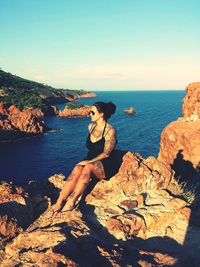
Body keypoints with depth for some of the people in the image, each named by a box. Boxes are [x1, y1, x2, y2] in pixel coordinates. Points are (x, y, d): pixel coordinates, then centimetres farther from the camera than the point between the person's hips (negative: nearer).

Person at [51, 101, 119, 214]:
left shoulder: (110, 131, -10)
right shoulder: (91, 126, 10)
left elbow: (106, 153, -16)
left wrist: (90, 161, -25)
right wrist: (87, 160, 9)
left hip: (106, 166, -5)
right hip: (90, 161, 5)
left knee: (88, 167, -37)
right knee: (77, 169, -28)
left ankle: (72, 201, -36)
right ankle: (59, 202, -36)